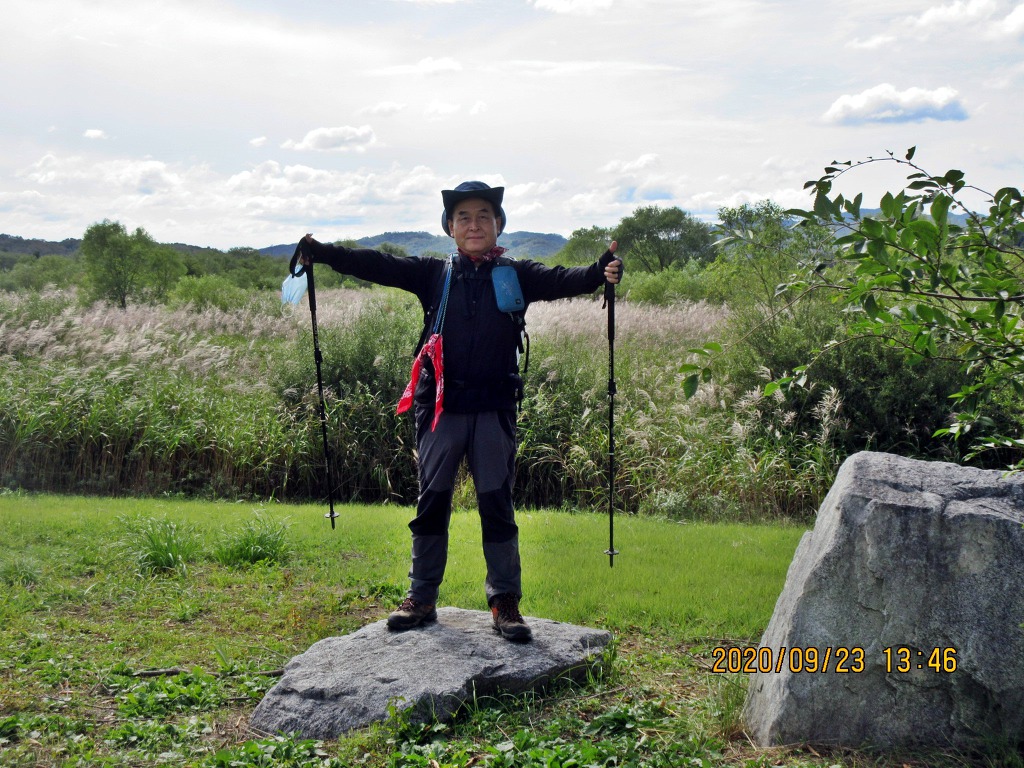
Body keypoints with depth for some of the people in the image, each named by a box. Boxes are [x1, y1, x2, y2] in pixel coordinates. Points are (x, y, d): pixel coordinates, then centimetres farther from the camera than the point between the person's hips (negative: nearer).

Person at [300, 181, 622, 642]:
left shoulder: (516, 276, 4)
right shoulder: (433, 274, 6)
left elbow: (560, 281, -12)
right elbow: (378, 266, -1)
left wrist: (600, 273, -32)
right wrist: (322, 253, -12)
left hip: (494, 409, -1)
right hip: (440, 407, 1)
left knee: (497, 503, 3)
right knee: (432, 500, 8)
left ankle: (505, 602, 14)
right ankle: (421, 598, 20)